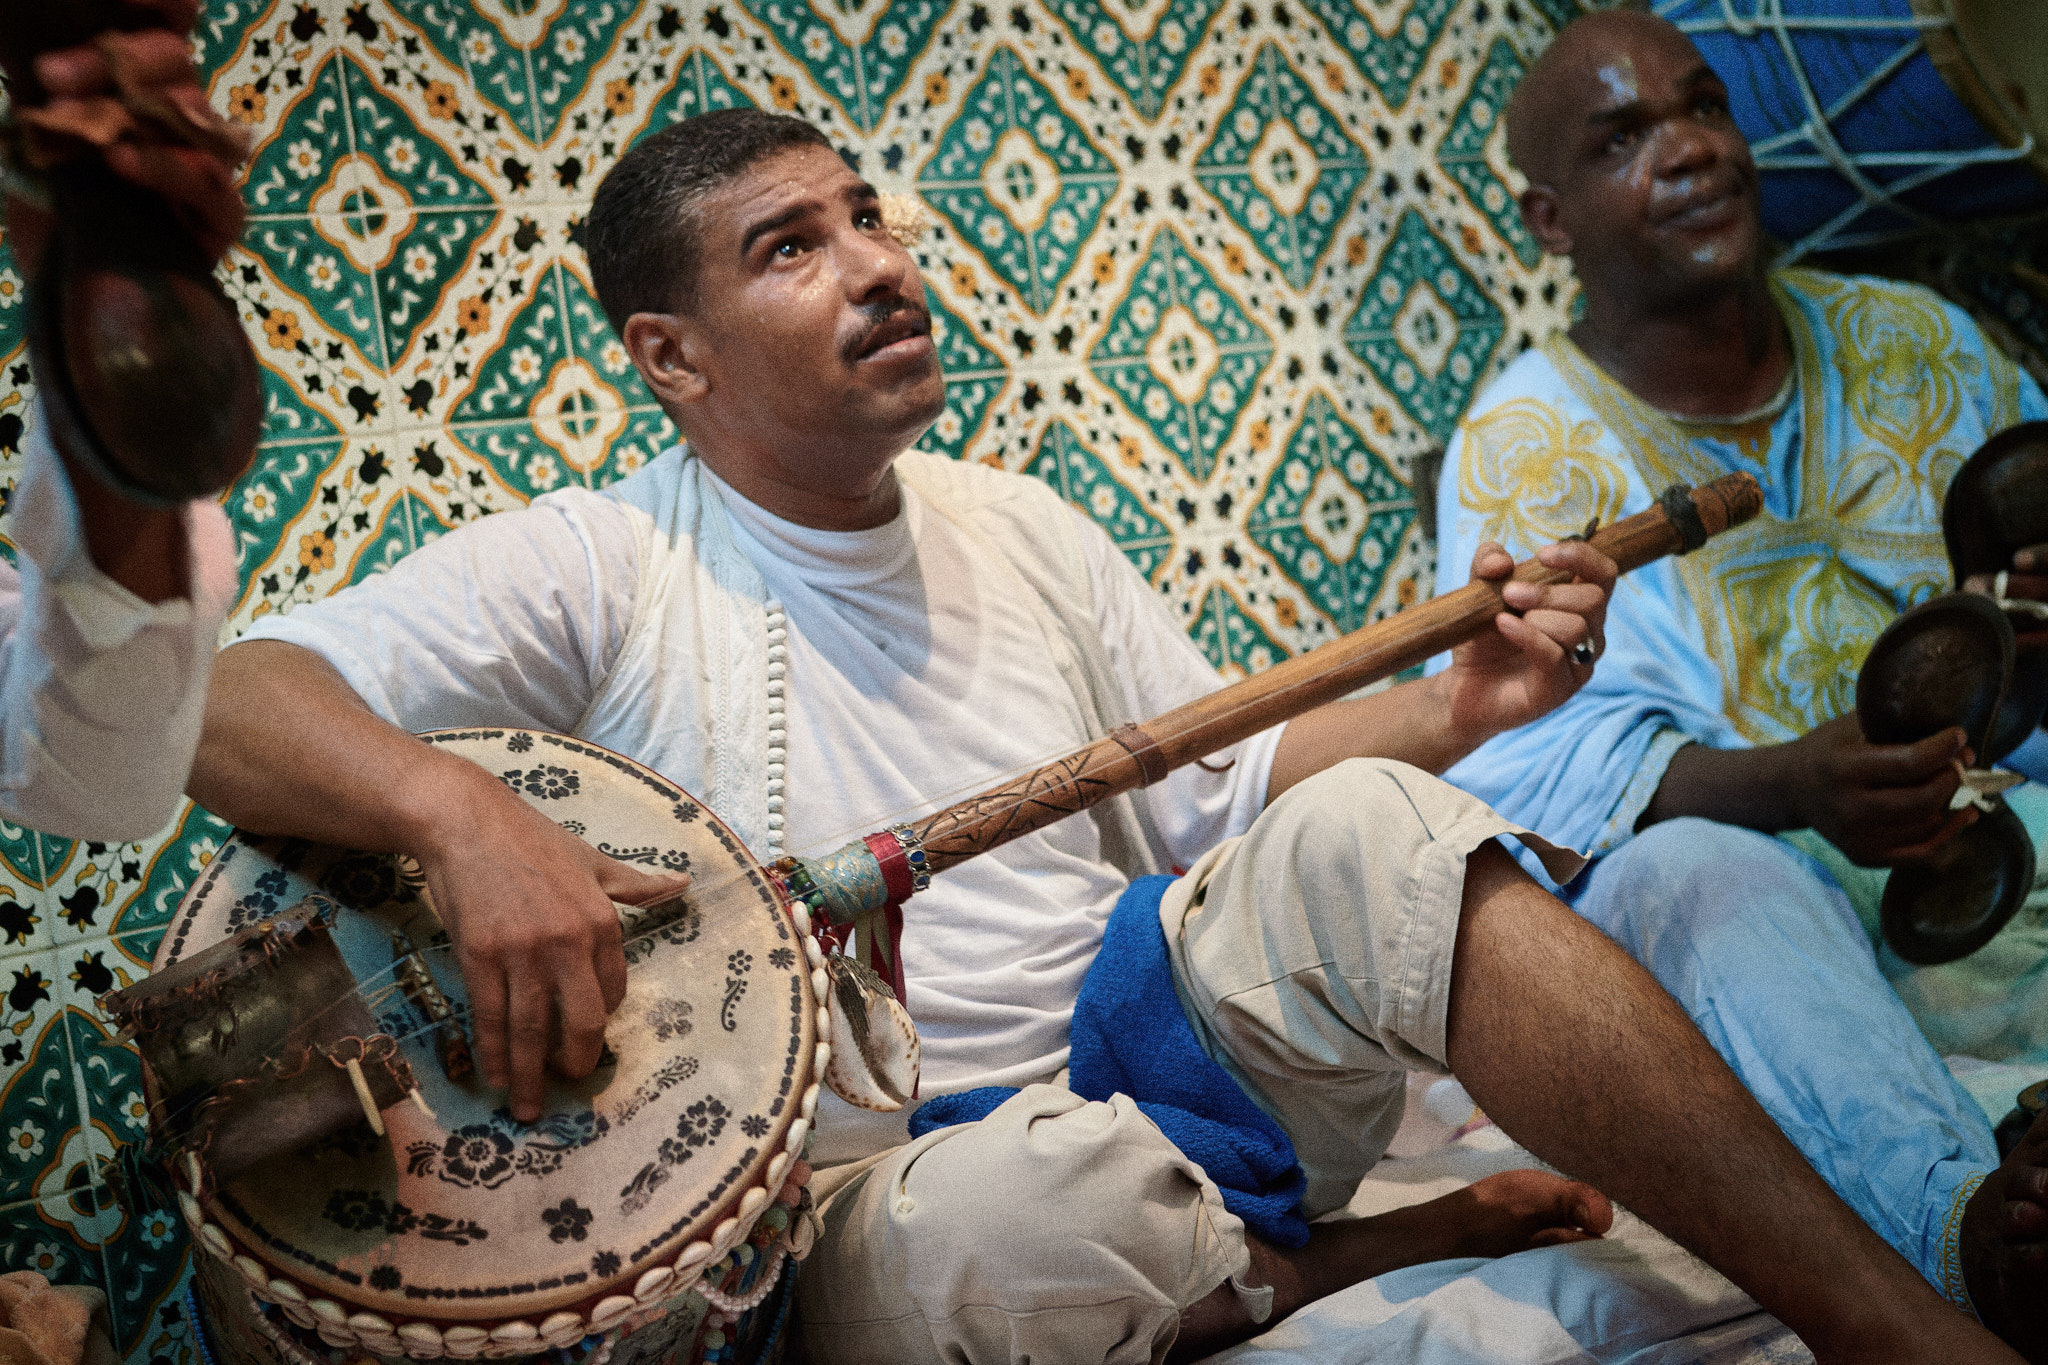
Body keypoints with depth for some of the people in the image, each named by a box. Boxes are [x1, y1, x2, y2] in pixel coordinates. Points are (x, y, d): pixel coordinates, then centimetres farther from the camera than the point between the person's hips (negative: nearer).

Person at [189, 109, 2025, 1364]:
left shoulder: (1017, 529, 10)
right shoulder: (599, 573, -7)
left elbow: (1228, 780, 15)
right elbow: (230, 706, -15)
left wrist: (1453, 705, -3)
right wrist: (462, 810, -36)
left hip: (1156, 1077, 5)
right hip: (880, 1206, -4)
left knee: (1357, 836, -24)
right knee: (1032, 1196, -40)